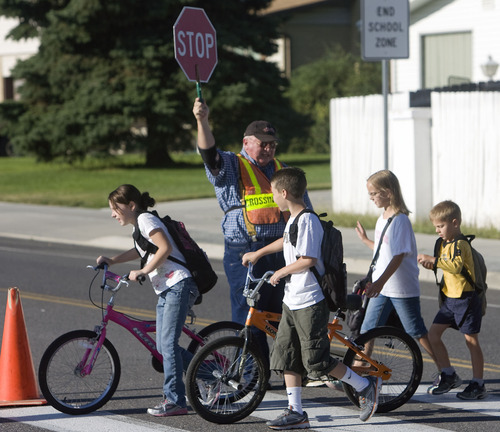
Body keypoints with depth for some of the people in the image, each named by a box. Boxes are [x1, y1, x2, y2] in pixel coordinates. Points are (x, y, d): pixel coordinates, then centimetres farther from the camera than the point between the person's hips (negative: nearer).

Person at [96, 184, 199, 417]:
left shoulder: (145, 219, -8)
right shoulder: (139, 225, 22)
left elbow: (165, 247, -21)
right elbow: (140, 250, 41)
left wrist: (142, 271, -18)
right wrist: (112, 260, 27)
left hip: (179, 285, -11)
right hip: (164, 290, 11)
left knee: (168, 343, -12)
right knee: (163, 346, 8)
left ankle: (175, 401, -10)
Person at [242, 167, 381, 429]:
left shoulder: (307, 221, -18)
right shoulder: (293, 219, 13)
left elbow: (308, 260, -25)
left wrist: (281, 272, -11)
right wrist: (257, 254, 43)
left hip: (310, 302, -10)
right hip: (292, 302, 10)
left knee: (316, 361, -5)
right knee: (286, 356, 7)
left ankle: (366, 386, 9)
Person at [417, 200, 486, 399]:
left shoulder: (460, 244, -17)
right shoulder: (446, 243, 11)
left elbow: (456, 265, -34)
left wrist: (434, 260, -33)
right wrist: (432, 263, 4)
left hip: (466, 299, -9)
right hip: (450, 298, 9)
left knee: (471, 340, -2)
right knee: (433, 334, 4)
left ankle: (478, 384, 4)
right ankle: (449, 376, 15)